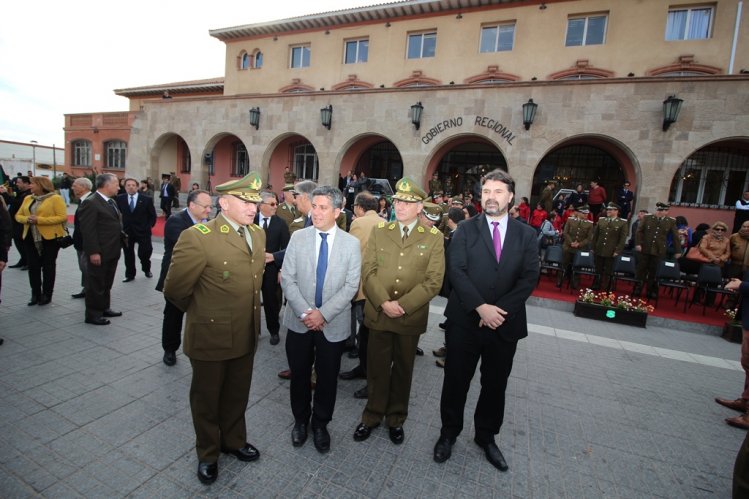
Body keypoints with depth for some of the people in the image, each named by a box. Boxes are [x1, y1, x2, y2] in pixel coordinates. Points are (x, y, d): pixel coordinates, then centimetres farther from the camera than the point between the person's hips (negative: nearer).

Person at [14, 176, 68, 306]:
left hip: (49, 237, -6)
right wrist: (26, 219, -7)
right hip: (30, 237, 6)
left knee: (48, 266, 3)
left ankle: (47, 295, 12)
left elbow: (62, 217, -15)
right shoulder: (27, 199, 13)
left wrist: (39, 220, -20)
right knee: (33, 266, 7)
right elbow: (18, 215, 16)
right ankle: (35, 294, 17)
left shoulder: (55, 198, -8)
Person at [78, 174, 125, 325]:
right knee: (96, 284, 2)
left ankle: (104, 308, 31)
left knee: (107, 283, 19)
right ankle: (92, 314, 13)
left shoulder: (111, 202, 14)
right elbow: (88, 230, -19)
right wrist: (93, 252, -21)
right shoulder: (91, 202, -14)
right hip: (99, 253, -9)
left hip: (112, 251, 9)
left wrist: (122, 239, 12)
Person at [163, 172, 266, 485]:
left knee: (237, 394, 23)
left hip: (246, 335, 5)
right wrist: (201, 311, 2)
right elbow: (175, 291, -13)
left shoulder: (258, 234, 1)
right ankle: (207, 453, 43)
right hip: (211, 337, -5)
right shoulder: (197, 237, -21)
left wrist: (248, 313, 13)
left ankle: (233, 440, 49)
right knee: (207, 397, 19)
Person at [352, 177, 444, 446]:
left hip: (411, 317, -1)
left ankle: (396, 418, 36)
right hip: (378, 313, 1)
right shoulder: (379, 231, 3)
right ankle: (372, 415, 34)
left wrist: (403, 305, -16)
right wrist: (384, 303, -15)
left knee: (403, 369, 16)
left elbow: (433, 281, -8)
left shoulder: (433, 237, -2)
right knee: (377, 367, 13)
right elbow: (368, 271, -3)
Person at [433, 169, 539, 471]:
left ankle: (486, 436, 40)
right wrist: (481, 307, -20)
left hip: (505, 323, 2)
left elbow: (529, 277, -4)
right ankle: (449, 432, 35)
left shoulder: (526, 234, 4)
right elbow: (456, 271, -10)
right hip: (465, 321, -2)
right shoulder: (465, 229, -1)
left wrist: (500, 310, -16)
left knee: (495, 384, 17)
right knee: (456, 380, 11)